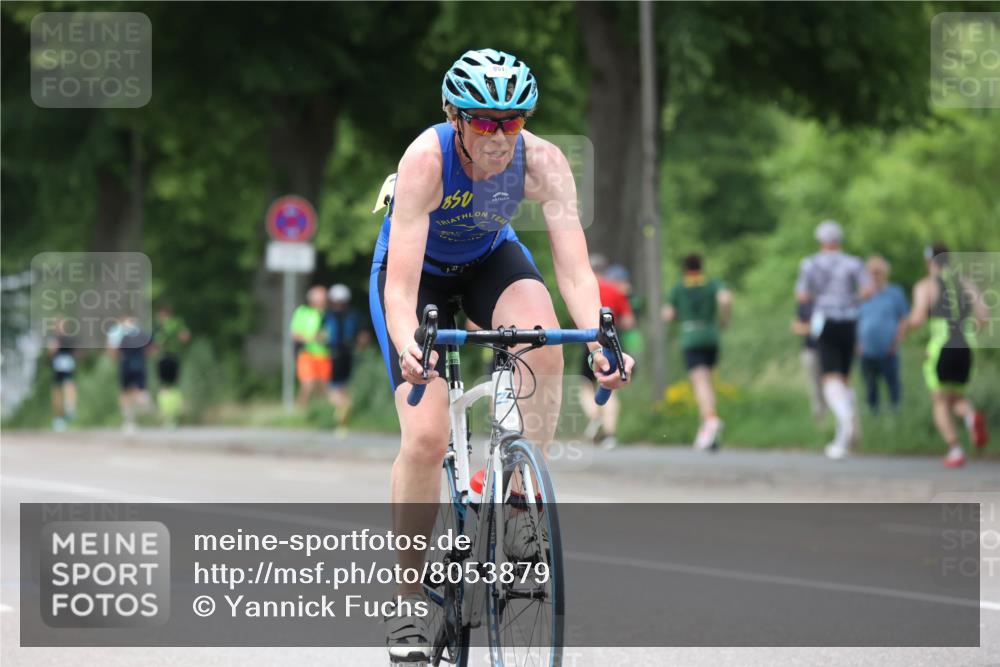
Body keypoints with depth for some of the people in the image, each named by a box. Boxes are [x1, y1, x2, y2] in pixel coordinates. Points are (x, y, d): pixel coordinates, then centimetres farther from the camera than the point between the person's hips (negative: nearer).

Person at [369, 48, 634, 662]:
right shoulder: (426, 160, -35)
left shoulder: (543, 162, -28)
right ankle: (409, 602, 0)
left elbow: (574, 269, -33)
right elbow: (401, 285, -41)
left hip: (490, 259, 2)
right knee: (426, 438, -16)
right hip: (419, 269, -2)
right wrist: (409, 347, -60)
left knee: (541, 337, -33)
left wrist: (599, 343, -52)